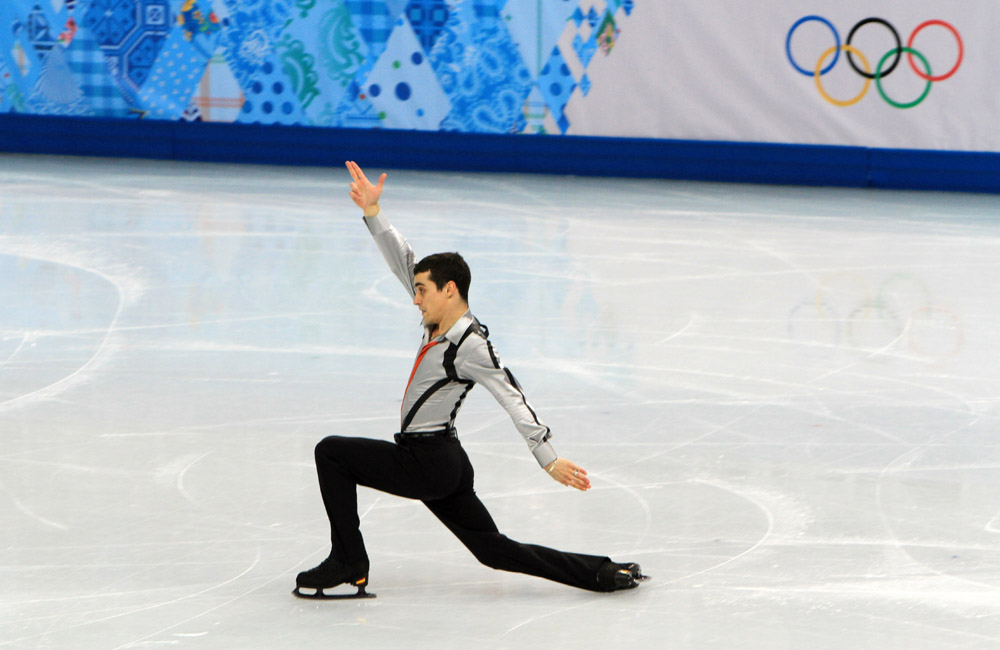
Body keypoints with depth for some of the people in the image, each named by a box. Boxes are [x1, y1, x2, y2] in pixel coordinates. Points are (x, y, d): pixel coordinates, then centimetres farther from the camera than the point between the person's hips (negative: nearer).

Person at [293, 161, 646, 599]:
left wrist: (548, 459, -25)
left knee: (331, 451, -4)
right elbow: (403, 263, 13)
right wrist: (372, 213, 6)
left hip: (426, 463, -9)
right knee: (495, 551, 9)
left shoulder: (470, 346, -14)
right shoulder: (439, 324, 10)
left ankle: (348, 565, -5)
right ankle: (603, 575, 7)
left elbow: (513, 399, -19)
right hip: (442, 466, 9)